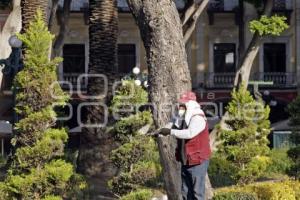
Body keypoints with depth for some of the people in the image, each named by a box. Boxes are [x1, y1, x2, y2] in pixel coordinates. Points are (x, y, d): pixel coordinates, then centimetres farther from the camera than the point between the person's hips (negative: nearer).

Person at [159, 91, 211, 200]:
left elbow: (189, 133, -29)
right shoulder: (183, 119, 11)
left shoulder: (198, 118, -16)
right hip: (186, 161, 9)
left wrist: (170, 132, -27)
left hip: (198, 161, -9)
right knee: (186, 191, 13)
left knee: (197, 191, -5)